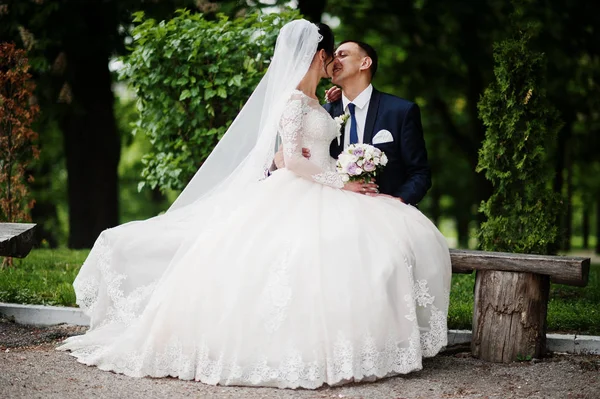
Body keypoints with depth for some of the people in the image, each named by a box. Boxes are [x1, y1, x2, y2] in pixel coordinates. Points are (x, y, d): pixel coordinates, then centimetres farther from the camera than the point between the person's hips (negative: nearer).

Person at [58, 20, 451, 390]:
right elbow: (291, 157, -19)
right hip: (294, 197, -9)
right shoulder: (294, 99, -10)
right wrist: (338, 182, -15)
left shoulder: (313, 100, 18)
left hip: (320, 196, 9)